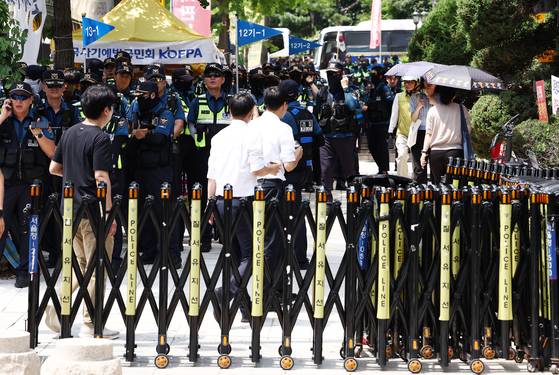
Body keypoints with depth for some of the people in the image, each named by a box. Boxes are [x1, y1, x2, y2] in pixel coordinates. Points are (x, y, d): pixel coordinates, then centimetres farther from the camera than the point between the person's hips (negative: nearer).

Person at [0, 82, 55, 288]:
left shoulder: (40, 122, 6)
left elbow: (52, 153, 1)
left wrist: (38, 133, -14)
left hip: (32, 183, 0)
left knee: (28, 228, 1)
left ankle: (24, 271, 9)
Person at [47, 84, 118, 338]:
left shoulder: (70, 133, 9)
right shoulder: (100, 138, -14)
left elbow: (53, 168, 15)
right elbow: (101, 178, -20)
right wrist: (109, 213, -15)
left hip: (70, 209, 8)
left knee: (82, 264, 20)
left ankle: (57, 304, 5)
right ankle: (90, 324, 5)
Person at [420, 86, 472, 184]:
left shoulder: (433, 110, -3)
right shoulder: (461, 109, -3)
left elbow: (428, 133, -2)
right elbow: (468, 129, 1)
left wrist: (424, 152, 2)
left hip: (435, 152, 0)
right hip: (455, 150, 0)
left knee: (437, 183, 8)